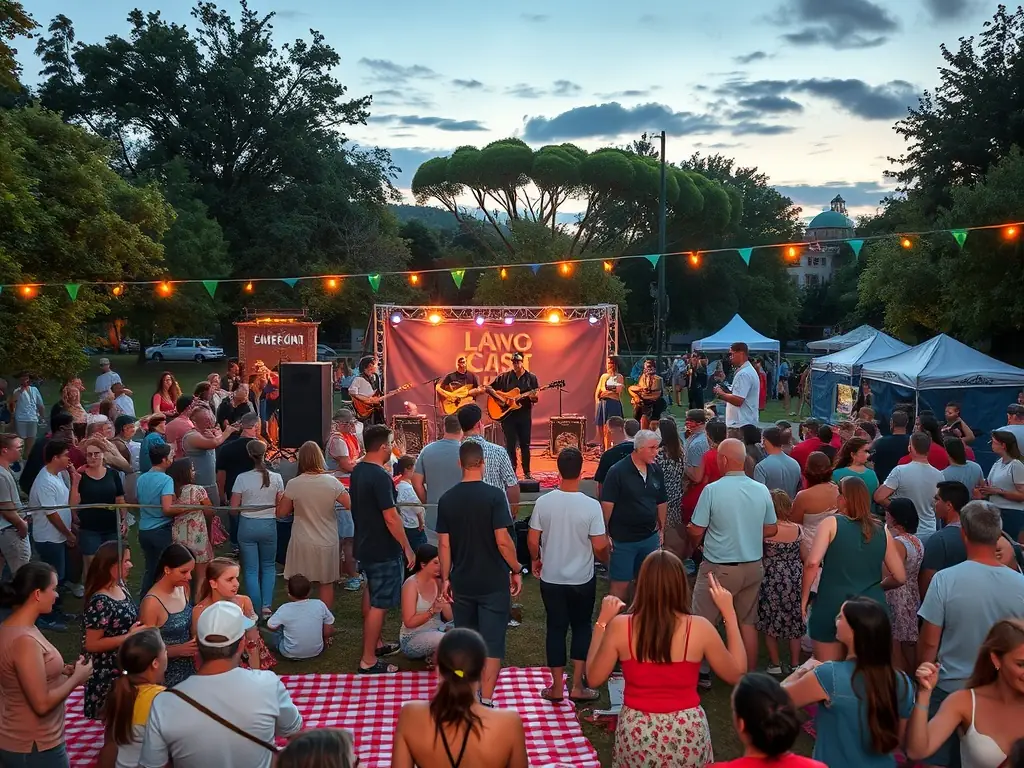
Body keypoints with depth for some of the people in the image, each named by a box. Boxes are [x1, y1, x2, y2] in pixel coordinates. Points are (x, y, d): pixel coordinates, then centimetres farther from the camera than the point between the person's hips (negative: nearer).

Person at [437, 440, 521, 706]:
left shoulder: (447, 499, -1)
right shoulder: (494, 496, -13)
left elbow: (444, 544, 1)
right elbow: (503, 540, -16)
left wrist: (445, 578, 9)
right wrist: (516, 570, -4)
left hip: (462, 583, 4)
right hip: (493, 582, -4)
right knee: (492, 643, 2)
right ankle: (485, 702, -2)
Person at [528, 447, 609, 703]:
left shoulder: (543, 502, -12)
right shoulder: (591, 506, -17)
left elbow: (532, 540, -5)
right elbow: (599, 545, -13)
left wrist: (536, 560, 15)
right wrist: (606, 559, 9)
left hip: (551, 578, 1)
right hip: (582, 579, -1)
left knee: (555, 629, 13)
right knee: (581, 627, 16)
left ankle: (557, 686, 20)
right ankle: (578, 686, 16)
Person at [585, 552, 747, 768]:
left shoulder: (620, 626, -14)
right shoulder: (699, 628, -14)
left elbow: (594, 678, 0)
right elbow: (737, 673, 1)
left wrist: (602, 622, 6)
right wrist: (729, 614, 4)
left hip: (636, 733, 0)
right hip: (687, 732, 0)